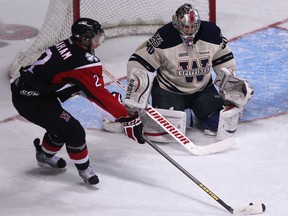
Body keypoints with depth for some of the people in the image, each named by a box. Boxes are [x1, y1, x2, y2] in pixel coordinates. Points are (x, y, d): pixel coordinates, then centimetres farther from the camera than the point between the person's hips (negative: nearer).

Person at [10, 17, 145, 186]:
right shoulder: (84, 62, -22)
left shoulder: (67, 46, 5)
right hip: (31, 101, -10)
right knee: (73, 131, -7)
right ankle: (84, 168, 11)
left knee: (60, 124, 26)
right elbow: (99, 97, -22)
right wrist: (127, 118, -19)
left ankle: (45, 155, 48)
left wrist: (111, 98, 13)